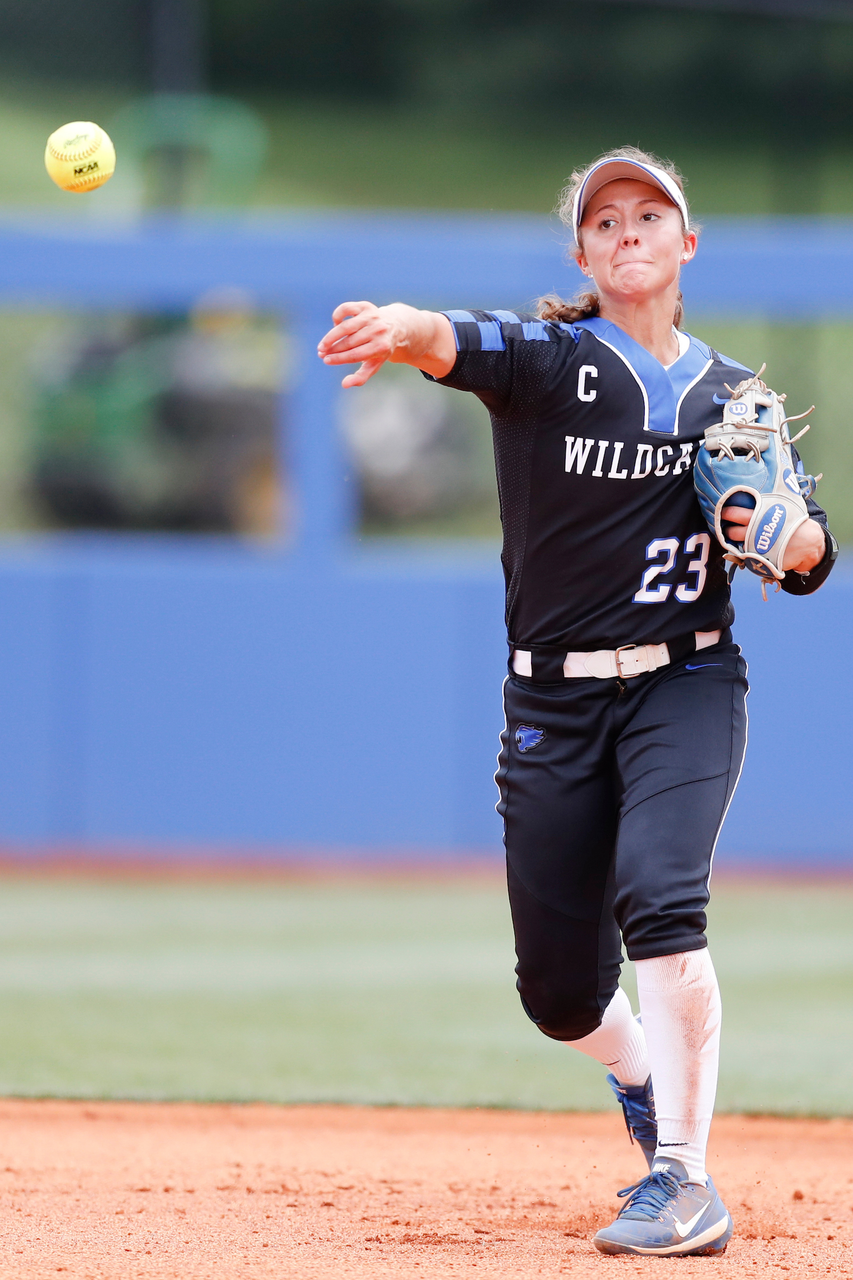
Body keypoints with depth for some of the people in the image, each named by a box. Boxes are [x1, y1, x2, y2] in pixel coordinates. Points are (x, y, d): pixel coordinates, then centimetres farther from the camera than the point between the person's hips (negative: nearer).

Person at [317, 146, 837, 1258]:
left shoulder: (735, 396, 7)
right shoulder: (551, 357, -2)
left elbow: (810, 561, 13)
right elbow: (464, 342, -27)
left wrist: (783, 534, -12)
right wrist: (405, 329, -51)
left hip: (686, 687, 0)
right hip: (553, 702, 0)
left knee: (658, 899, -26)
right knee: (559, 988, 4)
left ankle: (684, 1186, -21)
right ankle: (647, 1087, 40)